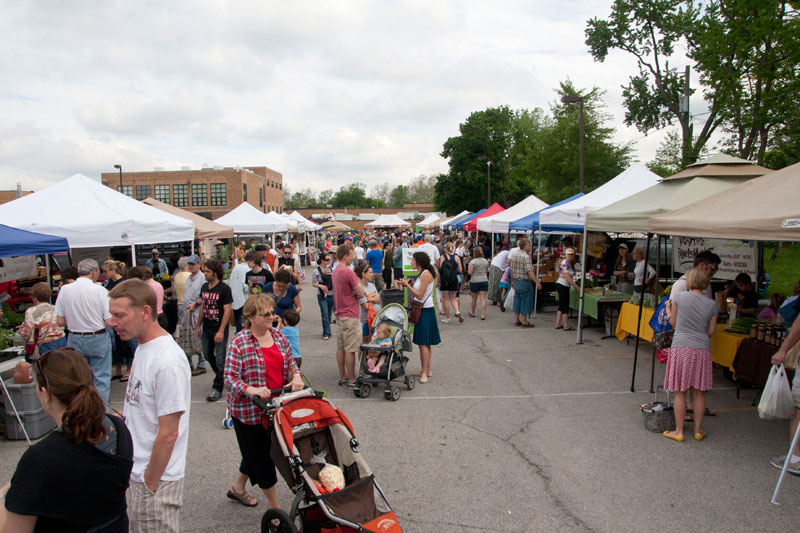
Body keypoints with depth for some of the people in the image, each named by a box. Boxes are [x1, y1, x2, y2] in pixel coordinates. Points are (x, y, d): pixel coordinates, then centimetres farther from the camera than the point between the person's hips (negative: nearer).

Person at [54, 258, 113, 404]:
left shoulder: (65, 290, -3)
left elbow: (60, 322, 1)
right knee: (101, 378, 6)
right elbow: (110, 321, -14)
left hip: (74, 340, 4)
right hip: (98, 339, -4)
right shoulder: (100, 290, -13)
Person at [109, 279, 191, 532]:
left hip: (156, 479, -9)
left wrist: (149, 485, -15)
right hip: (135, 472, 9)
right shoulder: (143, 347, 4)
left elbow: (168, 434, -22)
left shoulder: (168, 363, -26)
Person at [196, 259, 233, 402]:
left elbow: (227, 310, -16)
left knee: (220, 359, -2)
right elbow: (202, 306, 17)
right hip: (206, 329, 7)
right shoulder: (204, 287, 8)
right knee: (208, 355, 16)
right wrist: (199, 326, 18)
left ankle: (217, 388, 6)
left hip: (219, 330, -7)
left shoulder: (224, 288, -13)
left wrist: (221, 331, -20)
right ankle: (222, 376, 38)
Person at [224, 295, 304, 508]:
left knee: (256, 452, 23)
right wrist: (250, 389, -35)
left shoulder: (279, 336, 3)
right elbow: (229, 378, -18)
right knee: (261, 456, 6)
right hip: (248, 409, -6)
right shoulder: (239, 343, -16)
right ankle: (275, 506, 22)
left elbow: (290, 363, 11)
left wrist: (296, 375, -10)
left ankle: (238, 487, 49)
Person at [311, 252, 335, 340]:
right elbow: (313, 283, -1)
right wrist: (320, 286, -17)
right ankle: (327, 333, -2)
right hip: (322, 295, -3)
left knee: (329, 315, 10)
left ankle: (326, 333, 23)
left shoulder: (332, 270, 6)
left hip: (332, 294, 4)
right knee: (325, 315, -8)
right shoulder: (316, 271, -3)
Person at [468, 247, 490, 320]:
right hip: (484, 280, 3)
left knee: (474, 298, 11)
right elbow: (487, 271, 14)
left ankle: (472, 313, 27)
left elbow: (469, 272, -15)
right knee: (483, 298, 0)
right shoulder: (485, 261, 4)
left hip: (474, 281, -3)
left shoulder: (473, 262, -12)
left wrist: (468, 269, 5)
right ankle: (483, 315, -6)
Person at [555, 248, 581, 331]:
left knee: (561, 306, 12)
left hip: (565, 286, 10)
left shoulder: (570, 264, 14)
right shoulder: (565, 264, -16)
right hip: (562, 286, -10)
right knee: (565, 306, -5)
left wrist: (576, 286, 6)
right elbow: (567, 277, -21)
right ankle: (566, 326, 0)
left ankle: (558, 324, 16)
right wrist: (576, 287, -20)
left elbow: (571, 277, 15)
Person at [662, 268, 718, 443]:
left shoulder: (679, 297, -5)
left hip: (681, 348, -3)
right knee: (699, 392, 13)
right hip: (702, 350, 3)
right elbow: (711, 331, 7)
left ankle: (679, 431, 11)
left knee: (680, 392, 5)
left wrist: (668, 308, 22)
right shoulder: (711, 304, 2)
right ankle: (698, 430, 22)